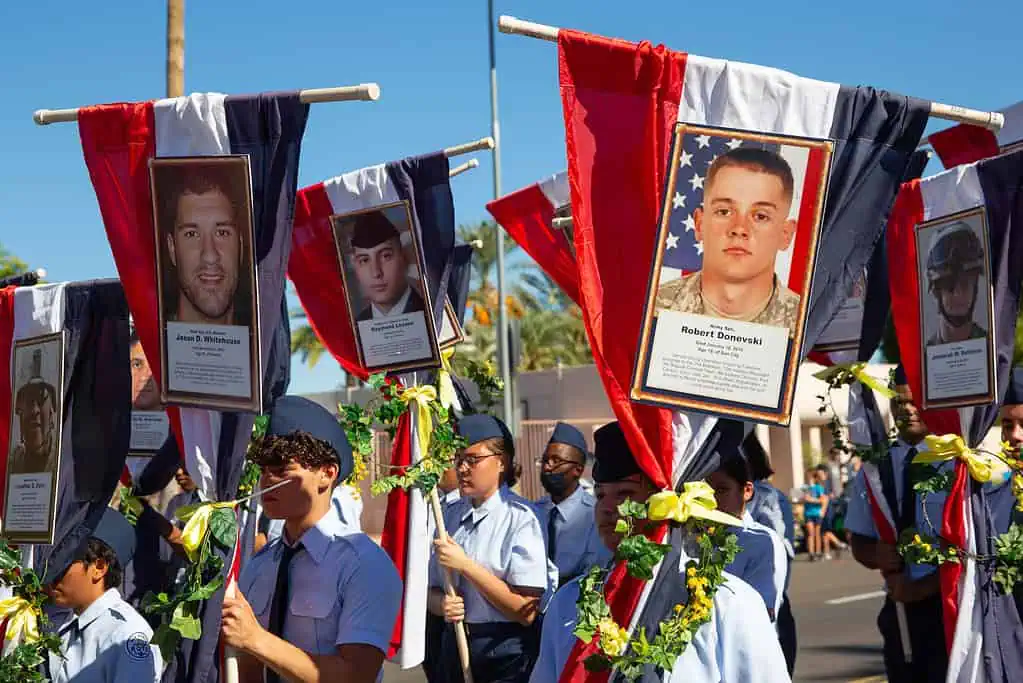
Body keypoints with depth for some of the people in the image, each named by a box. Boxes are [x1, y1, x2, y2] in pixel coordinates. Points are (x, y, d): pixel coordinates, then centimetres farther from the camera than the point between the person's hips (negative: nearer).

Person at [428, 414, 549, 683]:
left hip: (506, 653, -5)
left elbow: (526, 612, -17)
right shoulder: (450, 514, 5)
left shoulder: (520, 517, -12)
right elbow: (431, 590, 12)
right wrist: (443, 604, -11)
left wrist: (465, 565, -19)